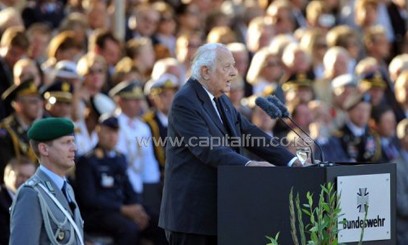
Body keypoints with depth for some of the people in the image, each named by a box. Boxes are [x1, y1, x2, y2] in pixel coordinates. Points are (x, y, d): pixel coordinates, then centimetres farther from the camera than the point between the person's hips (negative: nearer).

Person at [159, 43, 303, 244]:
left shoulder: (221, 100, 16)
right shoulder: (185, 102, -13)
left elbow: (250, 134, 11)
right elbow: (206, 149, -24)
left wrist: (292, 161, 0)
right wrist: (247, 164, -34)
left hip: (215, 211, 9)